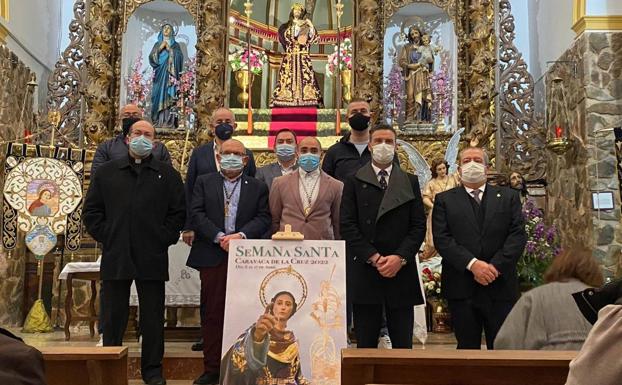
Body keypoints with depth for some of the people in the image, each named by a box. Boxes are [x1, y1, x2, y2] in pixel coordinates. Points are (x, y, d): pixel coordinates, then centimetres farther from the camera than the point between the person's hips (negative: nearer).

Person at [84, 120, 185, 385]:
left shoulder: (167, 174, 7)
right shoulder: (107, 172, 10)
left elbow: (178, 212, 5)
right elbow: (91, 210, 10)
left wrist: (163, 239, -4)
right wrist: (105, 237, 0)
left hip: (152, 257, -1)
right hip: (115, 256, 1)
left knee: (153, 316, 6)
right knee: (113, 315, 7)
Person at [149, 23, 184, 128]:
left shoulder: (175, 45, 10)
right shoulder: (157, 44, 16)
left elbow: (179, 58, -4)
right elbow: (151, 57, 3)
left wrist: (170, 50, -10)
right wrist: (159, 48, -7)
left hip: (170, 75, -2)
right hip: (159, 75, 2)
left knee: (169, 96, -10)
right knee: (159, 95, -4)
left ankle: (169, 121, -12)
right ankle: (159, 121, -2)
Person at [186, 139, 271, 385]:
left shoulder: (258, 187, 11)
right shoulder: (204, 182, 11)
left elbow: (263, 218, 2)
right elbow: (197, 214, 0)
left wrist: (241, 235, -14)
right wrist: (219, 237, -12)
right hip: (212, 257, 0)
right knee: (212, 314, 3)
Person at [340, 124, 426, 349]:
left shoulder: (410, 182, 12)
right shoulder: (354, 182, 7)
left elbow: (419, 226, 5)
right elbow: (347, 226, -2)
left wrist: (400, 257, -9)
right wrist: (374, 258, -11)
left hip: (401, 272, 1)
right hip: (365, 272, -1)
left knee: (403, 344, 4)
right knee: (366, 344, 4)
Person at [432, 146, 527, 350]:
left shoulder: (508, 197, 11)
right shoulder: (444, 200, 7)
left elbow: (518, 235, 1)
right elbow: (441, 239, -4)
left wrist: (495, 266, -12)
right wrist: (472, 264, -16)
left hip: (501, 286, 1)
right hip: (461, 288, -1)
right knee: (467, 349, 8)